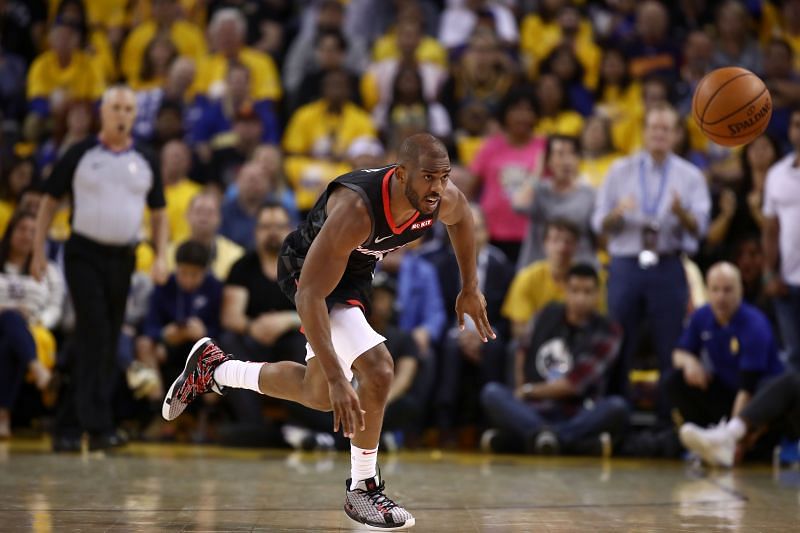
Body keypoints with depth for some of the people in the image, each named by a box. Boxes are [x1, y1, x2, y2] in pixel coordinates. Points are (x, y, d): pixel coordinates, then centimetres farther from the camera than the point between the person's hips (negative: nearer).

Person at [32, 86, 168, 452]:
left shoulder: (145, 162, 8)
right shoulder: (80, 155, 0)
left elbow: (158, 213, 15)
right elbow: (50, 201, 5)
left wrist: (161, 257, 1)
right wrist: (38, 251, -1)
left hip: (123, 257, 4)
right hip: (84, 253, -4)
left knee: (107, 343, 5)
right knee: (94, 335, -14)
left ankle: (68, 425, 14)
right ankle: (98, 425, -17)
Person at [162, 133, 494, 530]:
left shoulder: (444, 201, -22)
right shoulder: (355, 209, -41)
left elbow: (461, 215, 7)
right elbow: (310, 296, -41)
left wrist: (470, 289, 11)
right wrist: (337, 378, -45)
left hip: (354, 273, 8)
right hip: (306, 270, -8)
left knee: (318, 394, 12)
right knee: (377, 368, -23)